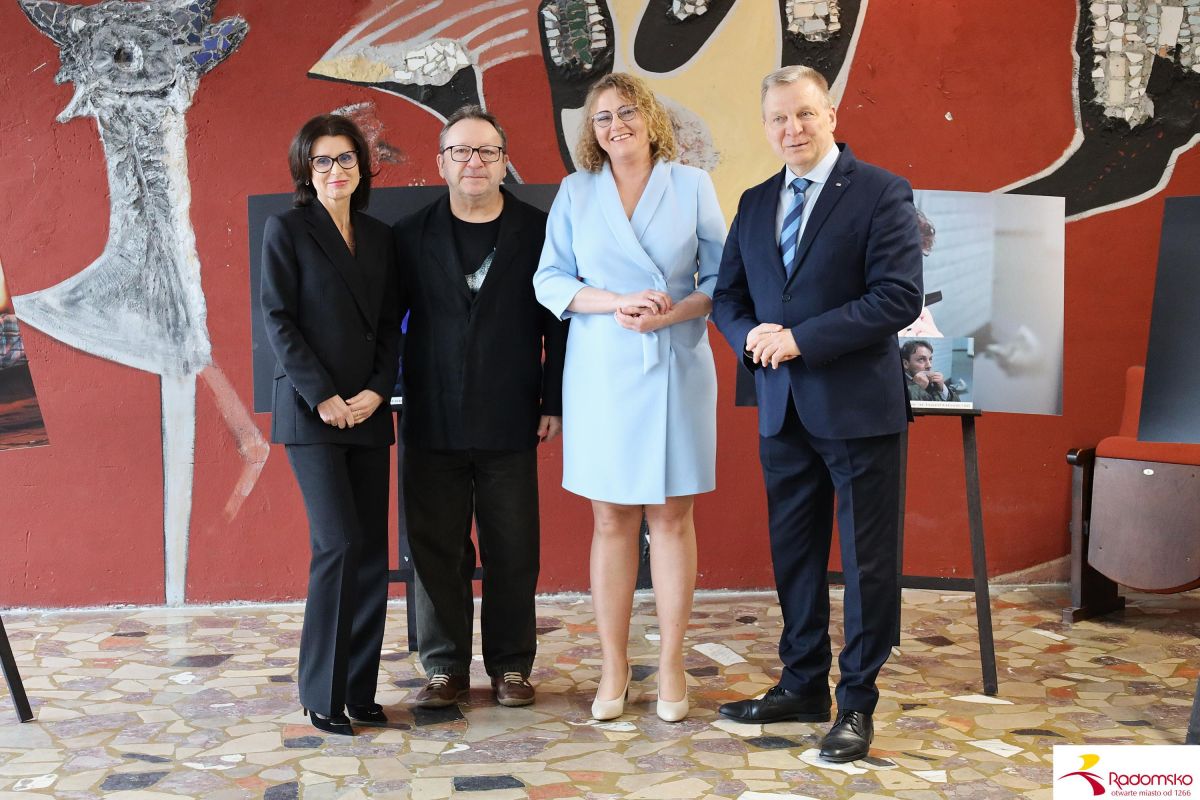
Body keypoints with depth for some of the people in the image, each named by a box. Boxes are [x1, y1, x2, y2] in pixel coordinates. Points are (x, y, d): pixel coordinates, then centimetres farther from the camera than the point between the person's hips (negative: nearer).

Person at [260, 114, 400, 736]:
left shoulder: (379, 237, 15)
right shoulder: (287, 229, 1)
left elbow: (389, 325, 12)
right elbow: (277, 319, -5)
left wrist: (377, 391, -4)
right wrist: (325, 397, -12)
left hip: (368, 412, 5)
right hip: (311, 411, -5)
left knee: (372, 551, 3)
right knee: (339, 544, -11)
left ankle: (360, 690, 12)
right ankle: (322, 694, 1)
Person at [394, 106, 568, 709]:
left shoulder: (537, 231, 4)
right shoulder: (411, 236, 6)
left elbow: (558, 323, 4)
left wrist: (554, 402, -1)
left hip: (510, 423, -1)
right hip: (432, 424, 1)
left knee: (512, 551, 5)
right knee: (435, 547, 6)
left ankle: (510, 664, 19)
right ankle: (445, 667, 18)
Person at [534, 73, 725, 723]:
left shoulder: (692, 185, 6)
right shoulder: (575, 193, 9)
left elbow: (723, 277, 3)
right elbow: (549, 280, 3)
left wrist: (674, 312, -14)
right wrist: (619, 302, -13)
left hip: (676, 369, -1)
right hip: (601, 371, 1)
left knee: (672, 516, 3)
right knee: (612, 521, 4)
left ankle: (671, 664, 12)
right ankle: (614, 667, 12)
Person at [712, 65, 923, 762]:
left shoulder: (881, 193, -8)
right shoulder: (755, 204, 11)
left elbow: (900, 296, -16)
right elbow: (729, 293, 15)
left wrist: (801, 338, -19)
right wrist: (751, 334, -9)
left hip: (859, 406, -6)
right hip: (783, 409, 6)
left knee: (868, 560, 3)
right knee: (794, 553, 14)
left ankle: (857, 703, 16)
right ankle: (804, 685, 29)